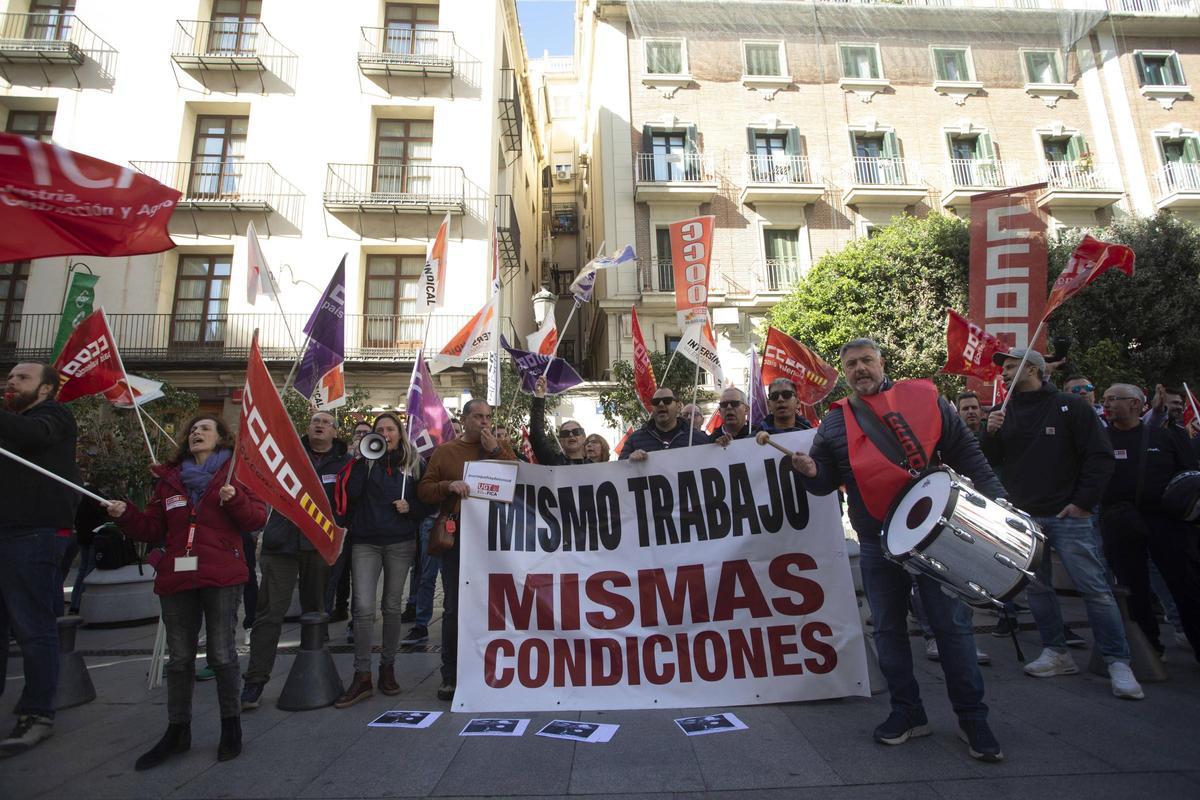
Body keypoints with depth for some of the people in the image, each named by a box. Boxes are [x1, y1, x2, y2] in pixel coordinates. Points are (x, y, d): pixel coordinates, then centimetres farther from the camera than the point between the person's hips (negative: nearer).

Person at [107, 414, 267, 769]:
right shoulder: (169, 477, 15)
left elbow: (257, 518, -6)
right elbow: (153, 529, 15)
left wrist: (235, 499, -23)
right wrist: (126, 515, -2)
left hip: (221, 578, -4)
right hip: (176, 577, 4)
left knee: (222, 653, 2)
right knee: (179, 657, 13)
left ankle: (231, 726, 18)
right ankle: (177, 730, 27)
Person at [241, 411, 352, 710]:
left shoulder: (344, 461, 2)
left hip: (319, 546, 0)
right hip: (282, 542, 0)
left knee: (315, 610, 13)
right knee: (270, 612, -1)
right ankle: (255, 681, 7)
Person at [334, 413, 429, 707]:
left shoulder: (413, 462, 5)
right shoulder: (365, 460, 5)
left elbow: (428, 500, 10)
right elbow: (348, 493, -10)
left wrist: (411, 507, -9)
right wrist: (355, 461, -14)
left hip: (400, 544, 1)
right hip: (366, 542, -1)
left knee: (392, 607, 10)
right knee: (363, 608, -7)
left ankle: (387, 668, 26)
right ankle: (362, 676, 4)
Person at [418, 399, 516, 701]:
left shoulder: (500, 448, 10)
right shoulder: (445, 451, 9)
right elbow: (424, 490, 4)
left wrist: (496, 450, -9)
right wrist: (449, 485, -15)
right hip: (456, 537, 0)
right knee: (454, 606, 5)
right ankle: (451, 675, 18)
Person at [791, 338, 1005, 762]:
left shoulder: (925, 399, 1)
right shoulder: (834, 422, 5)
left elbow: (967, 455, 2)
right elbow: (827, 482, 7)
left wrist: (995, 500, -7)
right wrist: (810, 472, -15)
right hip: (877, 544, 2)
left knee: (952, 624, 5)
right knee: (888, 629, 11)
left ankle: (972, 718, 23)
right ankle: (908, 712, 28)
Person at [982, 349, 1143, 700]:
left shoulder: (1070, 406, -2)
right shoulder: (1005, 412, 10)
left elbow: (1100, 455, -4)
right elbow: (992, 460, 10)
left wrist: (1083, 502, -9)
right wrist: (990, 433, -9)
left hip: (1067, 515, -4)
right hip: (1022, 517, 5)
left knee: (1094, 588, -4)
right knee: (1036, 587, 9)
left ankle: (1118, 663, 8)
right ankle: (1056, 653, 21)